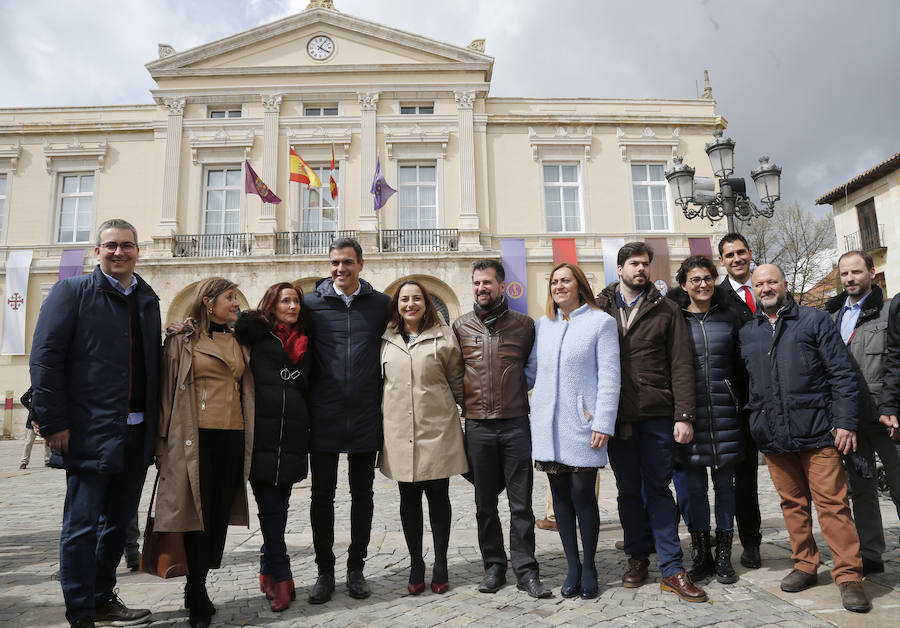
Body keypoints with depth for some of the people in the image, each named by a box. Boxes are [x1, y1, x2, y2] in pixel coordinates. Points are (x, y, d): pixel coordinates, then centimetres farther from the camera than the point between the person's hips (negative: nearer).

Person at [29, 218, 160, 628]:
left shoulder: (147, 299, 13)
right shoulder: (72, 292, -3)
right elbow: (45, 359, -8)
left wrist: (155, 425, 8)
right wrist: (54, 423, -13)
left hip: (137, 435, 6)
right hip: (90, 432, -5)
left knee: (119, 521, 16)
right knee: (82, 525, 3)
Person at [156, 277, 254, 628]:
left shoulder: (239, 343, 16)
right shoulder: (182, 339, 2)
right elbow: (167, 391, 1)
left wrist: (249, 441, 16)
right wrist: (164, 442, -3)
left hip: (233, 437, 5)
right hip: (196, 437, -5)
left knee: (219, 515, 8)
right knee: (196, 512, -1)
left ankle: (198, 589, 23)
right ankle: (197, 598, 11)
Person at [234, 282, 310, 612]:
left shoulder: (303, 344, 15)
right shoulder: (257, 334, 2)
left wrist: (309, 432, 16)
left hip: (293, 437, 4)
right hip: (262, 436, -4)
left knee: (279, 507, 10)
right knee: (270, 507, -3)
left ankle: (268, 572, 23)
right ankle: (282, 579, 5)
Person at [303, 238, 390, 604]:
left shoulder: (381, 304, 4)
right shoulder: (311, 304, 2)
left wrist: (384, 401, 5)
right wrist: (305, 405, 2)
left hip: (366, 418, 1)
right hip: (324, 418, 0)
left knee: (362, 495, 11)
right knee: (322, 495, 8)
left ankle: (356, 568, 26)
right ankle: (325, 570, 24)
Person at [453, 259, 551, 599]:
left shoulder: (523, 324, 4)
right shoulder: (460, 326, 7)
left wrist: (517, 397, 6)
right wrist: (467, 402, 9)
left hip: (515, 424, -1)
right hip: (477, 426, 1)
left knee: (521, 503, 3)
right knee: (485, 503, 11)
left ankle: (526, 570, 14)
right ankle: (494, 566, 24)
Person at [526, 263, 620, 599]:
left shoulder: (601, 322, 0)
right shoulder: (542, 325, 13)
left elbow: (609, 376, -5)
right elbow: (531, 370, 16)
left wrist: (603, 423, -11)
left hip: (581, 425, -4)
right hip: (548, 425, 4)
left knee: (582, 495, -1)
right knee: (560, 495, 9)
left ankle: (589, 567, 18)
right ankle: (572, 567, 22)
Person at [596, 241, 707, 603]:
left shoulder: (666, 310, 5)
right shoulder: (600, 309, 6)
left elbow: (681, 366, 1)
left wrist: (683, 416, -7)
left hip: (657, 415, -1)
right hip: (617, 416, 1)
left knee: (658, 490, 5)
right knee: (629, 491, 12)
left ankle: (672, 570, 13)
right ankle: (637, 558, 27)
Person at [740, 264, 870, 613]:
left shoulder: (815, 321, 2)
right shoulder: (746, 333, 12)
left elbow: (842, 374, -2)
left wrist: (845, 422, -8)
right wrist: (752, 421, 10)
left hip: (817, 431, -3)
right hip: (773, 437, 4)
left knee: (832, 504, -2)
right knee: (793, 504, 12)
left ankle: (849, 576, 8)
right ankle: (805, 565, 25)